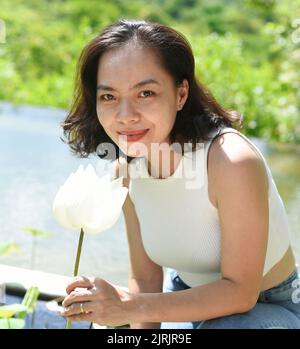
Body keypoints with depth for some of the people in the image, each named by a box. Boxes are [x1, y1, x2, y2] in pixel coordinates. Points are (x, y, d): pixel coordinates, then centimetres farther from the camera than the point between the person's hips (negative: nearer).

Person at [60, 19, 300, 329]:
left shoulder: (233, 162, -33)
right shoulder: (124, 170, -12)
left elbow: (240, 290, -27)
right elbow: (145, 278, -5)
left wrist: (131, 307, -34)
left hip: (268, 309, -5)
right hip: (188, 301, 6)